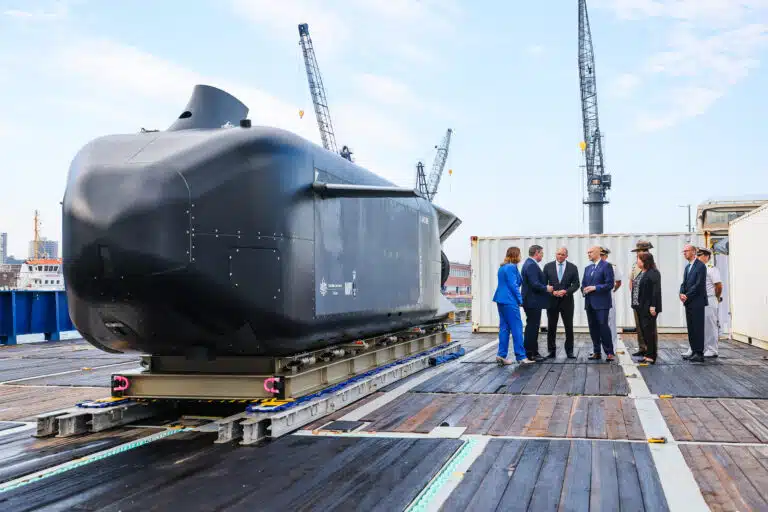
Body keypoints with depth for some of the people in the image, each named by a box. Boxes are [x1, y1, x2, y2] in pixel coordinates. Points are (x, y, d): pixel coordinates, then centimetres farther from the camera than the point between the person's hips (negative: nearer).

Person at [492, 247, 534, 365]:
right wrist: (520, 300, -8)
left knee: (504, 327, 10)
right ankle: (521, 356, -4)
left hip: (501, 300, 9)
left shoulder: (502, 267, 16)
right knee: (517, 328, -5)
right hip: (510, 301, -9)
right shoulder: (512, 267, -12)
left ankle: (502, 355, 8)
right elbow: (513, 285, -16)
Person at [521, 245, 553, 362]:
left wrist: (546, 287, 12)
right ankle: (530, 353, -3)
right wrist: (546, 288, -10)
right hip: (533, 302, -11)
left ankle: (533, 352, 21)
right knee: (532, 327, -6)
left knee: (532, 327, 15)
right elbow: (535, 284, -25)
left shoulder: (529, 264, 15)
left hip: (531, 301, 11)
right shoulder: (531, 265, -18)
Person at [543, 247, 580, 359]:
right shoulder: (548, 266, 4)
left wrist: (566, 291, -15)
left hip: (567, 300, 0)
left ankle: (569, 351, 10)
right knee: (551, 327, 4)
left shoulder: (572, 268, 3)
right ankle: (551, 351, 11)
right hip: (552, 300, 0)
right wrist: (552, 292, -12)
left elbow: (576, 284, 0)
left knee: (569, 327, 2)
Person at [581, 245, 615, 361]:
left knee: (603, 326, -9)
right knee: (593, 328, 7)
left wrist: (595, 288, -16)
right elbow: (583, 284, 20)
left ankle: (609, 352, -2)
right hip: (590, 303, 7)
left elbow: (609, 284, -11)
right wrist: (584, 290, -1)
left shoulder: (606, 266, -4)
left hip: (601, 303, -7)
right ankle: (597, 352, 14)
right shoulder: (588, 268, 18)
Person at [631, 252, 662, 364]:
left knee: (649, 330, -6)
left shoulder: (653, 273, -11)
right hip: (640, 307, 9)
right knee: (644, 330, 11)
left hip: (648, 307, -9)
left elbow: (656, 290, -17)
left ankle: (651, 356, -2)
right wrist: (635, 304, 13)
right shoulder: (641, 273, 17)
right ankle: (647, 353, 17)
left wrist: (653, 306, -22)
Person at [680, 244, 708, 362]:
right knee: (691, 328, 10)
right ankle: (693, 351, 17)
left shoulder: (700, 266, -9)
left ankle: (699, 353, -5)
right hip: (688, 302, 8)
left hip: (697, 302, -8)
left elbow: (699, 285, -16)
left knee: (698, 328, -6)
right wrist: (681, 293, -3)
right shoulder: (687, 267, 18)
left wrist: (687, 296, -14)